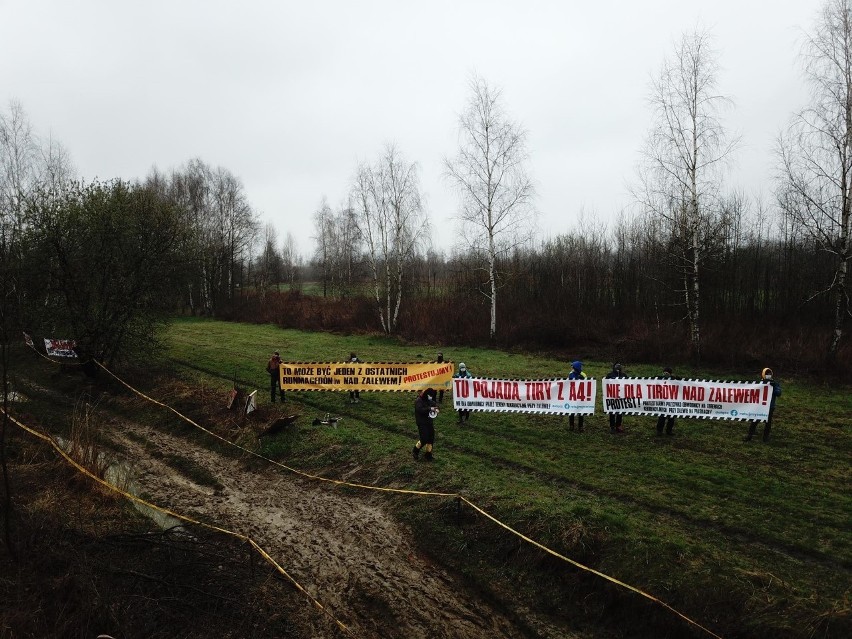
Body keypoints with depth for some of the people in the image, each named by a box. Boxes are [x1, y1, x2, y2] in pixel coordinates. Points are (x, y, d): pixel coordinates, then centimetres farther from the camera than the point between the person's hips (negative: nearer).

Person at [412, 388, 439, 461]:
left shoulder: (431, 401, 11)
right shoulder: (418, 401, -13)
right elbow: (420, 409, -27)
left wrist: (436, 409, -11)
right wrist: (430, 409, -33)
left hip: (430, 422, 7)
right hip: (422, 423, -7)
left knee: (431, 439, 6)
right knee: (424, 439, -11)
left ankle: (428, 454, 19)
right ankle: (415, 451, 13)